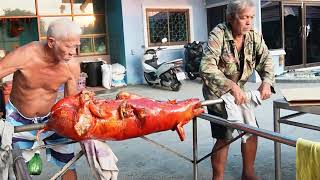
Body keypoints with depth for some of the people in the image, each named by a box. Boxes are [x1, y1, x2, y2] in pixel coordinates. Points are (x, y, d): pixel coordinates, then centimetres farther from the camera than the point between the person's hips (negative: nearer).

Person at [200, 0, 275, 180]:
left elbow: (266, 60, -7)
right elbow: (207, 67, -33)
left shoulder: (254, 36, -6)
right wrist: (231, 86, -44)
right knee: (225, 137, -10)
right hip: (217, 92, -6)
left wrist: (266, 81, -27)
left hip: (239, 90, 6)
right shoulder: (218, 34, -23)